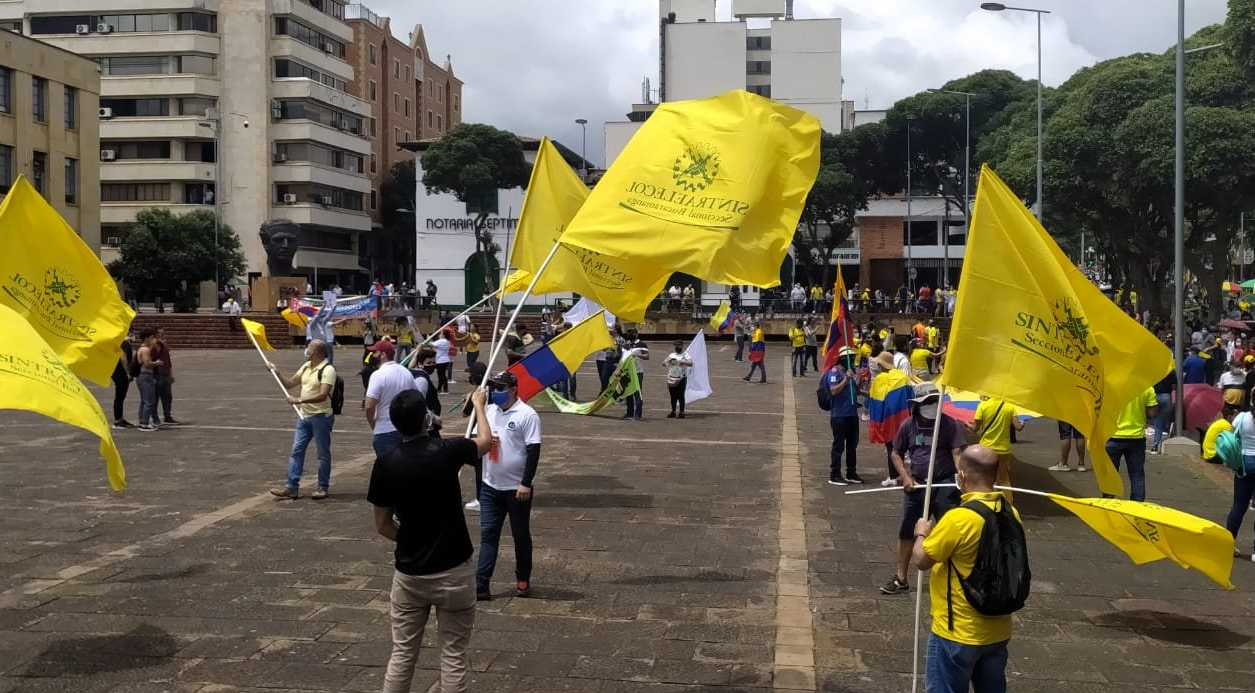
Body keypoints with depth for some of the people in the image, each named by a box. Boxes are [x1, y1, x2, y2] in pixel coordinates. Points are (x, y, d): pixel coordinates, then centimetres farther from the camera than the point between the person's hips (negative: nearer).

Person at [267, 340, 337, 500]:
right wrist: (277, 372, 4)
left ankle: (323, 487, 14)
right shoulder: (306, 366, 10)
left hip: (321, 417, -8)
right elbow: (289, 384, 18)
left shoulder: (327, 369, -16)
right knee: (296, 451, 5)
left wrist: (299, 400, -27)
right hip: (304, 416, 8)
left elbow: (323, 395, -25)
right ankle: (292, 487, 8)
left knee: (323, 454, 4)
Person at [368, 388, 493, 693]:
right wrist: (478, 404, 28)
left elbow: (383, 526, 1)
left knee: (402, 654, 13)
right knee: (454, 656, 6)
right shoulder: (447, 452, -12)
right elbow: (485, 441, 11)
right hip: (453, 571, -2)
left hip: (408, 573, 2)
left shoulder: (385, 464, -8)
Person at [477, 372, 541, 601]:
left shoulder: (527, 415, -13)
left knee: (521, 535, 9)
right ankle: (481, 585, 0)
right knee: (487, 535, 2)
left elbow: (534, 450, -15)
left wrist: (526, 483, -20)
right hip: (490, 487, 5)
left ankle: (523, 580, 24)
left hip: (517, 488, -5)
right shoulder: (489, 411, 7)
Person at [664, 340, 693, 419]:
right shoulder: (672, 355, 15)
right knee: (673, 396, 10)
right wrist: (669, 360, -8)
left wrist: (681, 361, -25)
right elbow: (663, 363, 14)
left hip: (681, 379, -5)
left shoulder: (685, 355, -1)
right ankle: (673, 412, 18)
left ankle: (681, 413, -1)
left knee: (680, 396, -5)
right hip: (671, 379, 5)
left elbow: (691, 363, -16)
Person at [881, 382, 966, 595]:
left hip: (944, 485, -3)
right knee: (907, 532, 10)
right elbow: (896, 454, 11)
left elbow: (957, 454, -15)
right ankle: (901, 579, 23)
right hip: (915, 486, 3)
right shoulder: (908, 425, 2)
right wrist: (906, 478, -3)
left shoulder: (950, 425, -7)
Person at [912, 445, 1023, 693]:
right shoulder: (1010, 514, -2)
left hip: (957, 633, -7)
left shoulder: (958, 519, -25)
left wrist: (921, 533, 5)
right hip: (997, 631, 7)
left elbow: (920, 560, -15)